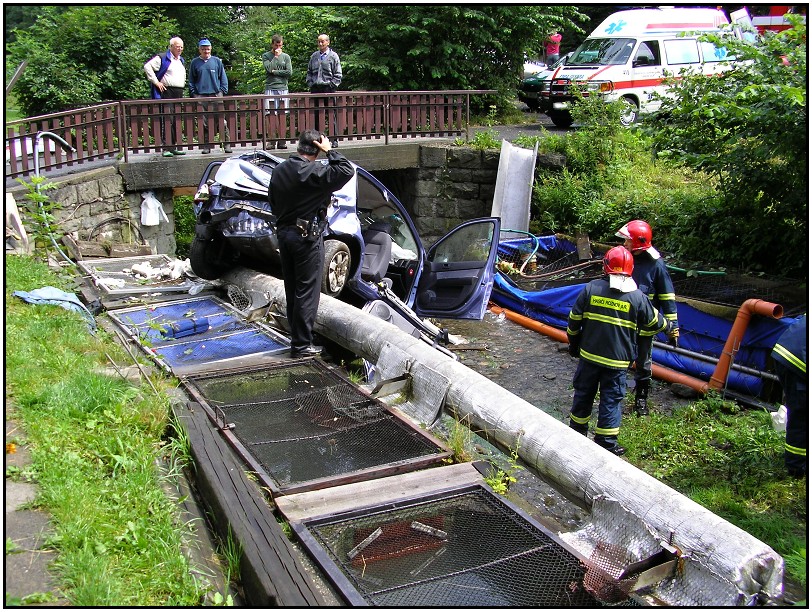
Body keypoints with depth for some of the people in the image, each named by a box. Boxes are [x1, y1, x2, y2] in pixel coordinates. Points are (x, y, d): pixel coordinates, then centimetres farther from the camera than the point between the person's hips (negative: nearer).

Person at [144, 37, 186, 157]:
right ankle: (166, 147, -12)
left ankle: (174, 146, 13)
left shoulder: (181, 61, 20)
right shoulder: (162, 58, -3)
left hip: (179, 93, 8)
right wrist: (156, 82, -11)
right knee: (167, 120, -11)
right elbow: (147, 66, -9)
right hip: (167, 92, -8)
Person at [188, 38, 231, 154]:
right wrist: (194, 94, 4)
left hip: (216, 95, -1)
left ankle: (226, 144, 0)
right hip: (201, 96, 1)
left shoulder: (217, 61, 9)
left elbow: (223, 78, 11)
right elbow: (191, 81, 14)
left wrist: (223, 91, 1)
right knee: (204, 123, 1)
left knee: (221, 121, -5)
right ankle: (207, 145, 7)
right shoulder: (195, 63, 11)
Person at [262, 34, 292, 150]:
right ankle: (271, 141, -6)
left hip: (283, 88, 1)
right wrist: (276, 56, -2)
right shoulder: (266, 56, 8)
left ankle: (281, 141, 0)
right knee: (271, 115, -6)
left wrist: (275, 72, -2)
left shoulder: (286, 56, 12)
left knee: (282, 115, -1)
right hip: (270, 88, -1)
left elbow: (289, 72, 1)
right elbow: (269, 68, -8)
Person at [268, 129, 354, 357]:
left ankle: (297, 337, 23)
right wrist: (330, 151, -12)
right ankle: (302, 344, 3)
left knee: (292, 291, 15)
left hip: (284, 234, 8)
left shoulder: (280, 170, 6)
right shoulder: (312, 172, -19)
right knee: (307, 292, -1)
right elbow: (347, 171, -22)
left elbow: (273, 203, 15)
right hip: (307, 237, -8)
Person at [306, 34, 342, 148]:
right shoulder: (314, 56, 13)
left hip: (328, 88, -4)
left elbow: (338, 74, 1)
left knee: (332, 115, -3)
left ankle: (334, 139, 2)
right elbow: (309, 72, 20)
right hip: (315, 89, 4)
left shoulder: (333, 56, 2)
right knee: (317, 115, 5)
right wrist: (310, 83, 7)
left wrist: (331, 85, -8)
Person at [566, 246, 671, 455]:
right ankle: (606, 443, 13)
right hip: (618, 360, -1)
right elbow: (656, 324, 6)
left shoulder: (591, 288, -6)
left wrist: (574, 343, 14)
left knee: (583, 393, 17)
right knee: (611, 400, 8)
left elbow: (574, 320, -1)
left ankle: (577, 431, 32)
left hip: (589, 354, 2)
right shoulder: (637, 297, -7)